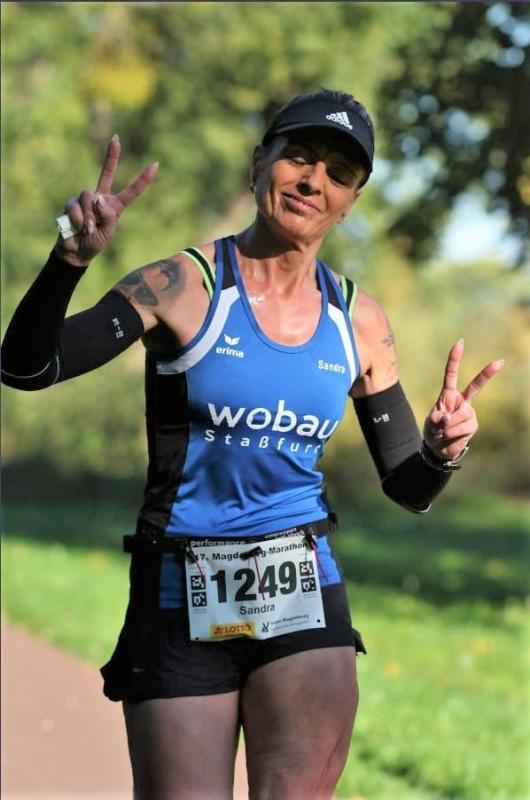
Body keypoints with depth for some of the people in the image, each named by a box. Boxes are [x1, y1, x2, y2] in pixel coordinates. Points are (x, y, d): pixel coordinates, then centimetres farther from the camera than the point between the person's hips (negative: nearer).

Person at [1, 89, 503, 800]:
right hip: (182, 605, -3)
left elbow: (407, 489, 10)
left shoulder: (357, 321, 6)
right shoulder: (186, 285, -6)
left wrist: (442, 450, -13)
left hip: (303, 595, 3)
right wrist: (70, 260, -35)